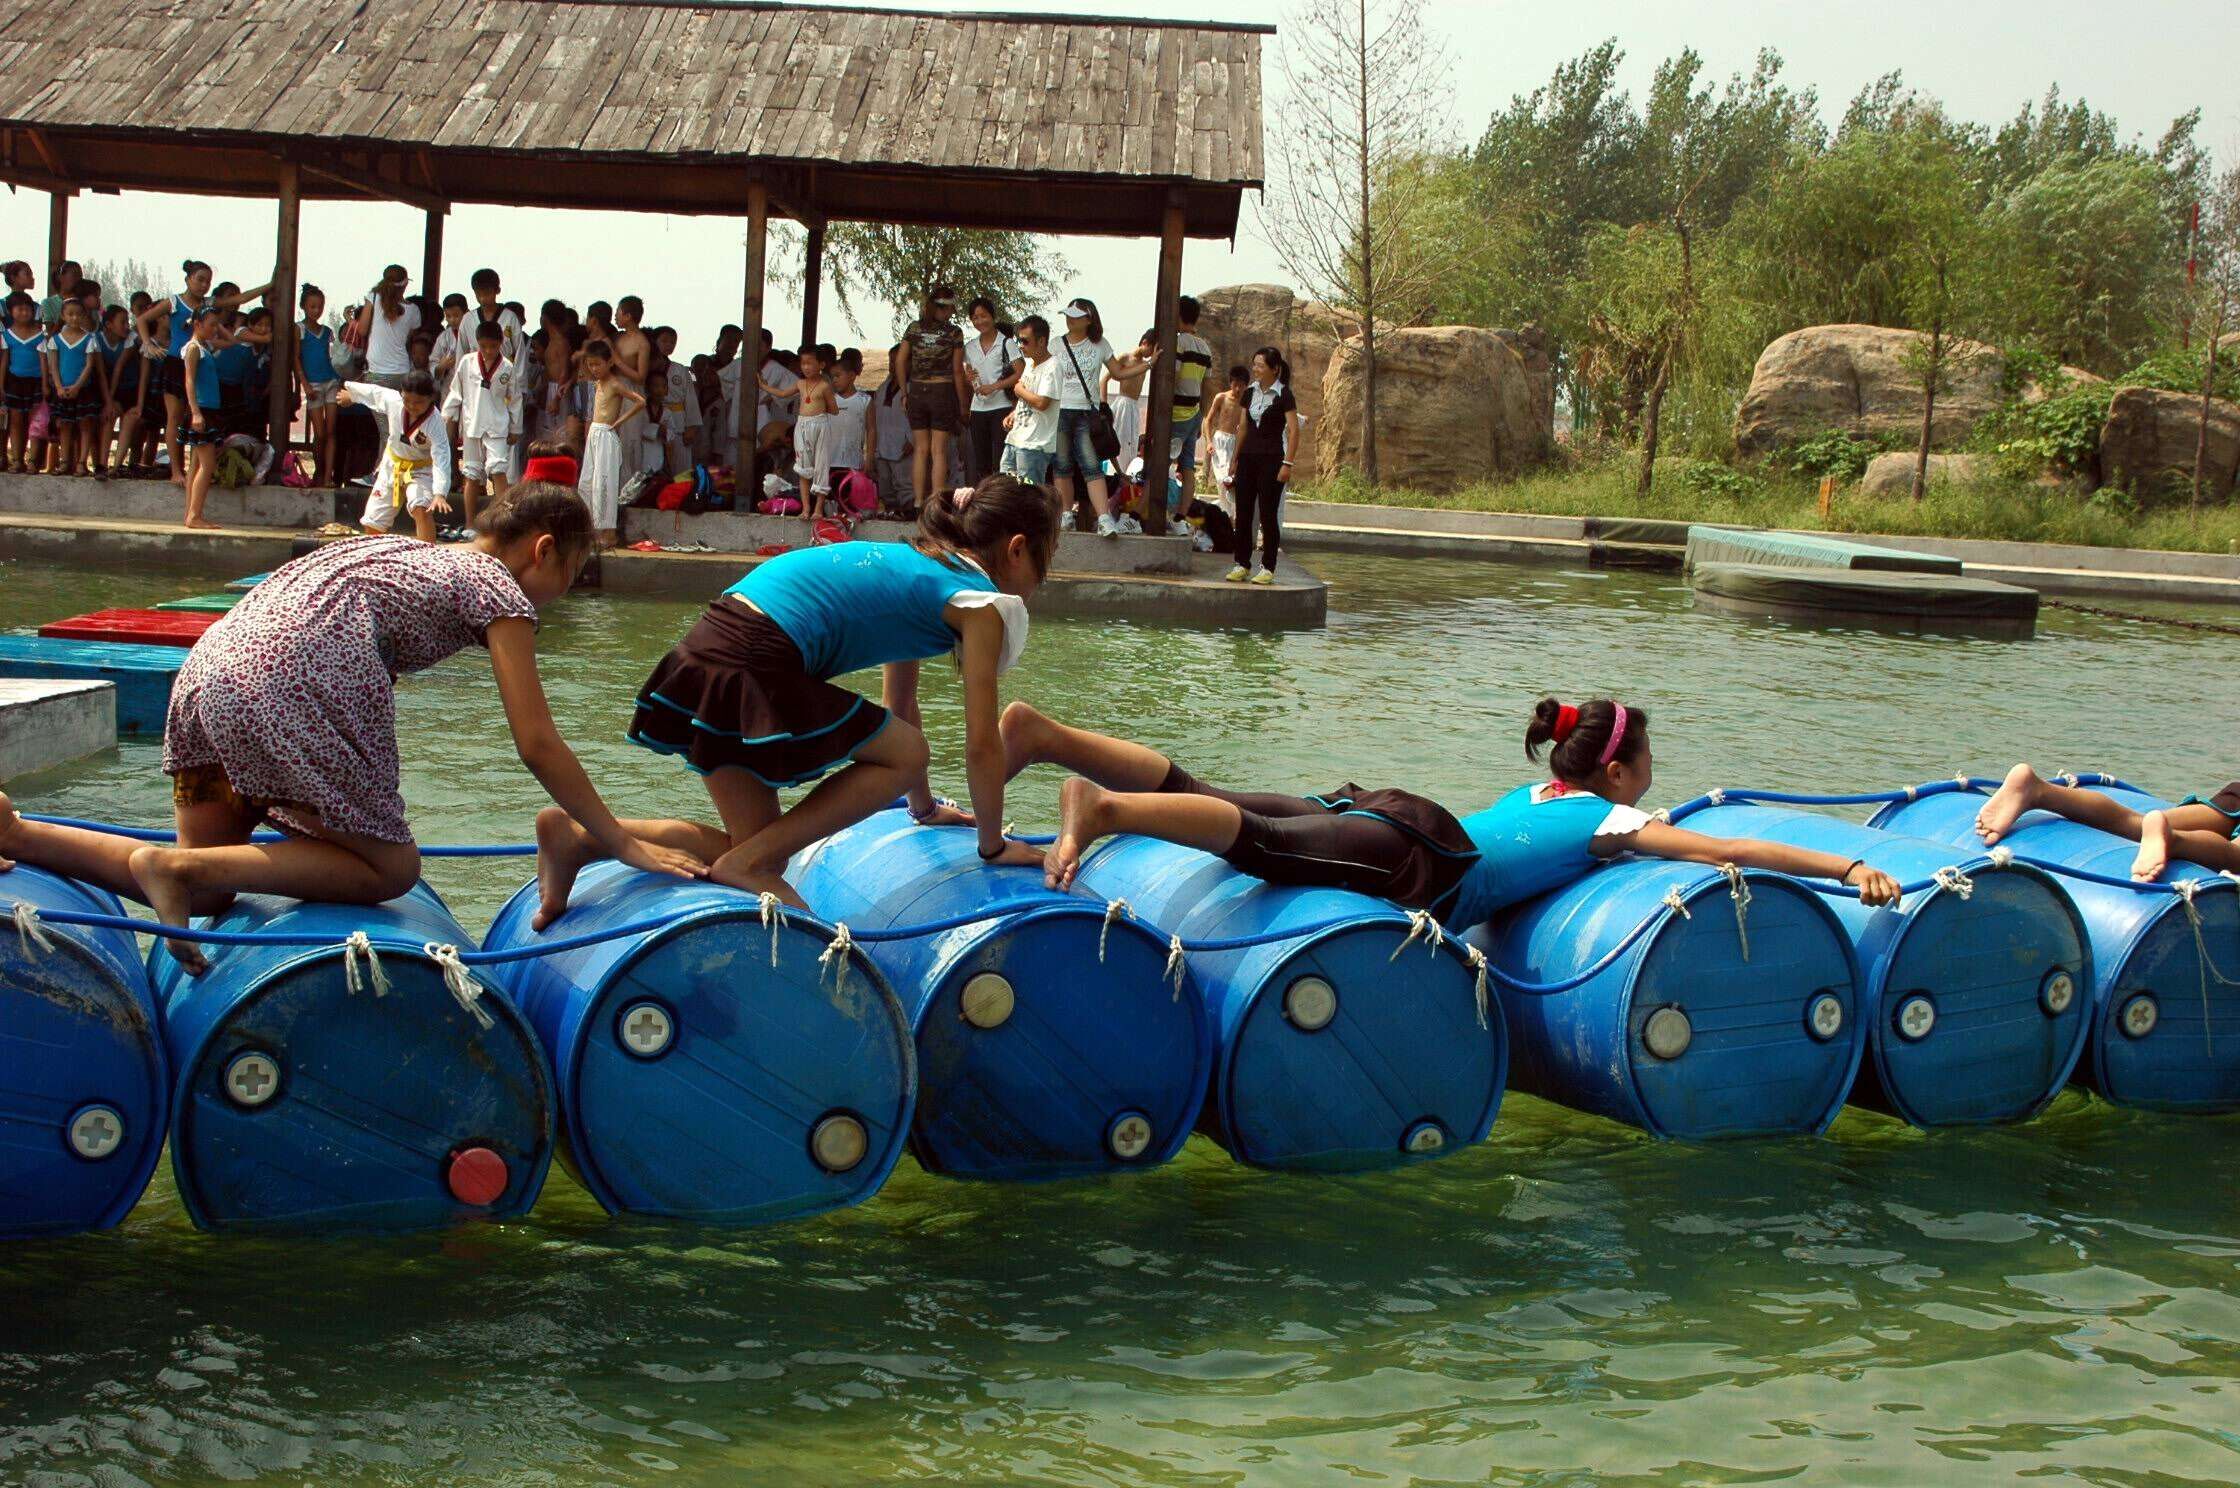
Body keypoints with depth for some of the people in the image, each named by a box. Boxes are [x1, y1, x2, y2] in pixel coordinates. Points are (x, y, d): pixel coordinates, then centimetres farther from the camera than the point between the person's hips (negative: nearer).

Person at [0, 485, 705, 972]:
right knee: (391, 867, 2)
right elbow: (537, 744, 3)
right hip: (292, 679, -8)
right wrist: (624, 844, 7)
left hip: (209, 666, 9)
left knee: (200, 892, 14)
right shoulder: (497, 587, 8)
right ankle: (183, 866, -13)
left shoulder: (413, 554, 32)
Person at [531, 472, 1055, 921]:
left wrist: (925, 807, 46)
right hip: (756, 670, -9)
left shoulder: (912, 566, 28)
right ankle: (750, 860, -3)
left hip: (699, 659, 9)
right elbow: (982, 743, 2)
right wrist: (993, 844, 14)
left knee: (762, 847, 13)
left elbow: (899, 707, 38)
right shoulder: (979, 601, 2)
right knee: (903, 755, 6)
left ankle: (579, 835, 3)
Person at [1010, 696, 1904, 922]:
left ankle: (1042, 735, -12)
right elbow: (1730, 851, 7)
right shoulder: (1609, 819, 13)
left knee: (1201, 796, -3)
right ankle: (1104, 809, -48)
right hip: (1414, 858, -8)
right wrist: (1845, 868, 13)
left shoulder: (1541, 793, 34)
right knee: (1260, 842, -29)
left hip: (1375, 813, 8)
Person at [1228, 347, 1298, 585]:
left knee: (1268, 514, -4)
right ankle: (1242, 564, 10)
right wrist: (1235, 459, 15)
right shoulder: (1250, 393, 10)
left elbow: (1294, 431, -10)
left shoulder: (1283, 395, -7)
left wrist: (1287, 463, -16)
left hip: (1271, 459, -6)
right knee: (1243, 512, 4)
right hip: (1248, 458, 6)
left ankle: (1268, 568, 2)